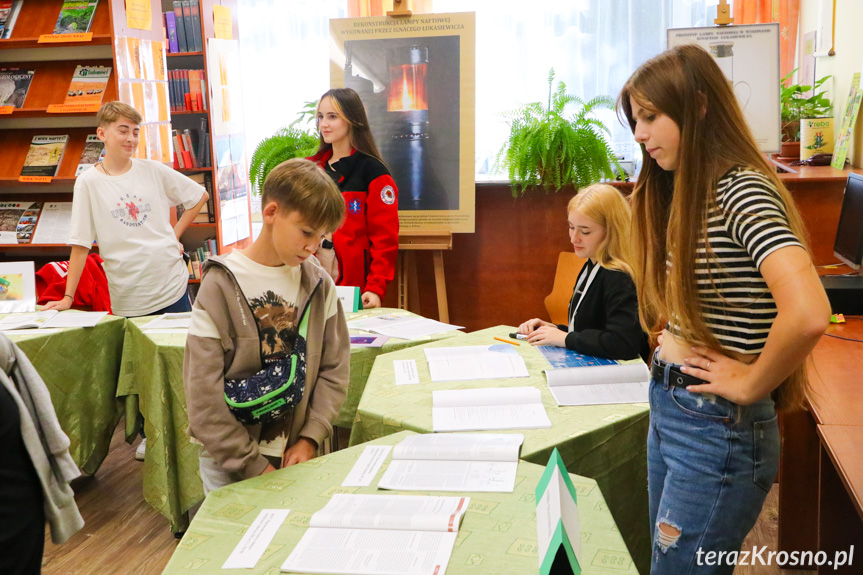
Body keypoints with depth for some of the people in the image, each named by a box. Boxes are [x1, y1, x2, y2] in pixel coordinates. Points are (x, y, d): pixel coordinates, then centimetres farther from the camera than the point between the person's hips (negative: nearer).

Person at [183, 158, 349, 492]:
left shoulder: (319, 285, 0)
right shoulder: (221, 285, -12)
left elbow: (334, 368, 4)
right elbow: (203, 393, -13)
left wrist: (310, 439, -7)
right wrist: (253, 465, -13)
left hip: (296, 452, 4)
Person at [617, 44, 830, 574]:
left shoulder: (743, 190, -20)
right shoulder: (688, 192, 9)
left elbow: (807, 313, -34)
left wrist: (751, 385, -20)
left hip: (717, 428, -9)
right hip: (667, 409, 9)